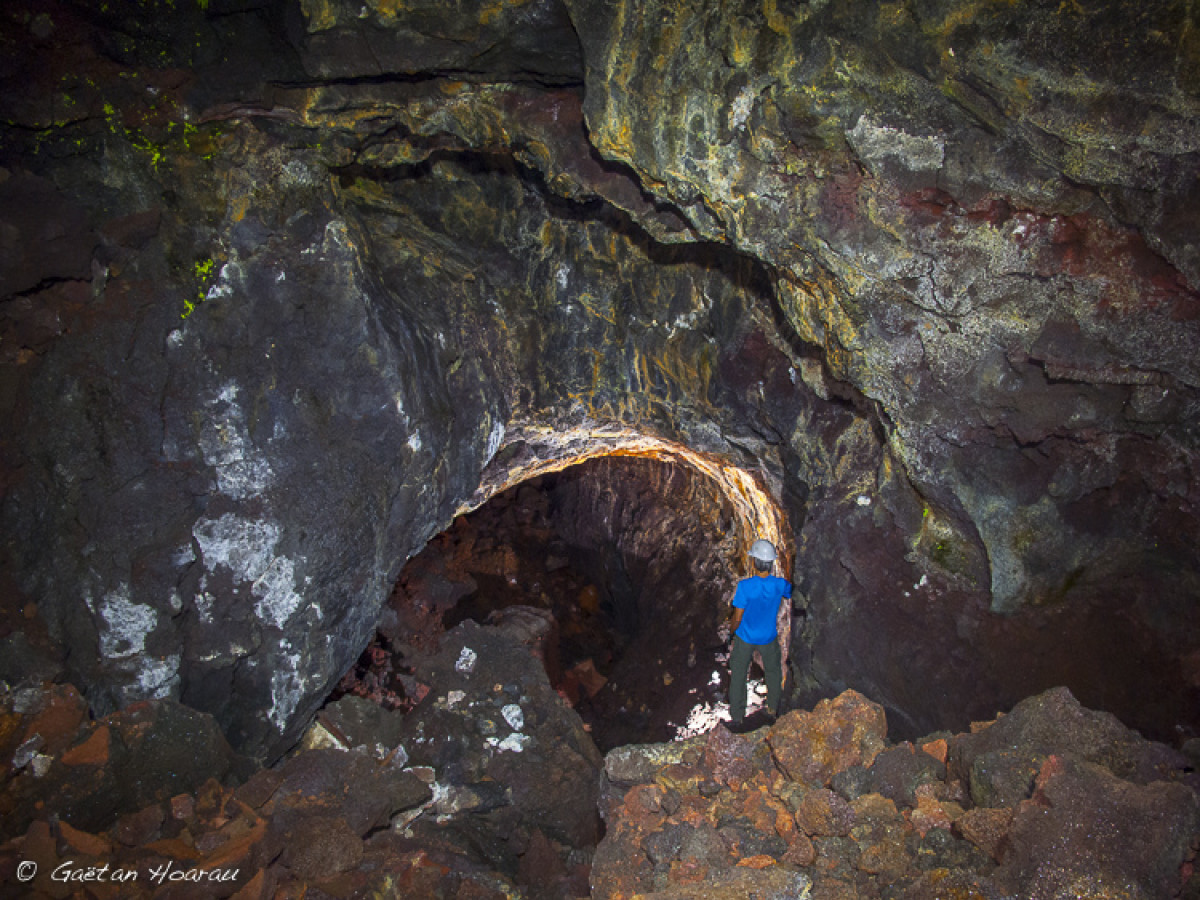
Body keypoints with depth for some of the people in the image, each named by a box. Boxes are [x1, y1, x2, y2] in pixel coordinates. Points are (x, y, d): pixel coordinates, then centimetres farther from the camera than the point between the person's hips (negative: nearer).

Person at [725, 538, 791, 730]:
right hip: (769, 638, 2)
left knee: (738, 675, 17)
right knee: (773, 672, 27)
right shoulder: (780, 584, -21)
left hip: (745, 637, -2)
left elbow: (737, 617, -20)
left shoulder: (745, 586, -29)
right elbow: (793, 596, 3)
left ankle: (737, 718, 27)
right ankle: (773, 710, 43)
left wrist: (732, 630, 1)